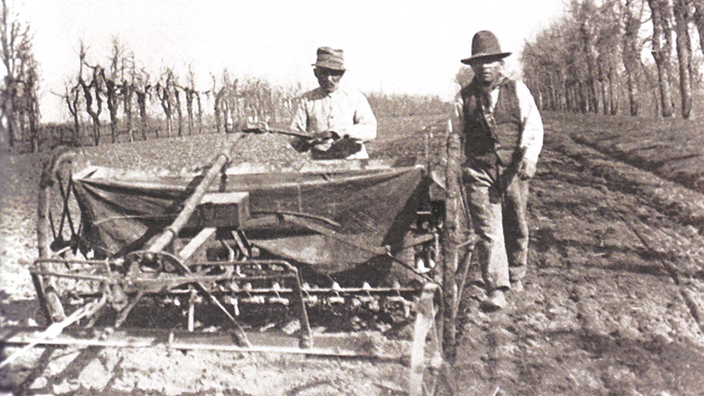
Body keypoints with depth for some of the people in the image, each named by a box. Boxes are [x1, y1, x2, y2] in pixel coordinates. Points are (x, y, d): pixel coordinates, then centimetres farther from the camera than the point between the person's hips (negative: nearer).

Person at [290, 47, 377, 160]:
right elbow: (295, 136, 11)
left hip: (354, 160, 0)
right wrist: (309, 140, -14)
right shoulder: (307, 99, 13)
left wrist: (338, 133, -15)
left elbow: (370, 130, -1)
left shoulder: (355, 97, 11)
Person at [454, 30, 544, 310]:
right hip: (479, 171, 0)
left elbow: (533, 126, -1)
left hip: (513, 170, 1)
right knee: (487, 229, -9)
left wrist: (529, 157, -16)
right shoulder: (464, 98, 8)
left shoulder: (517, 91, 6)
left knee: (516, 227, 11)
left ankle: (515, 276, 33)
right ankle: (495, 290, -7)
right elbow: (456, 135, 15)